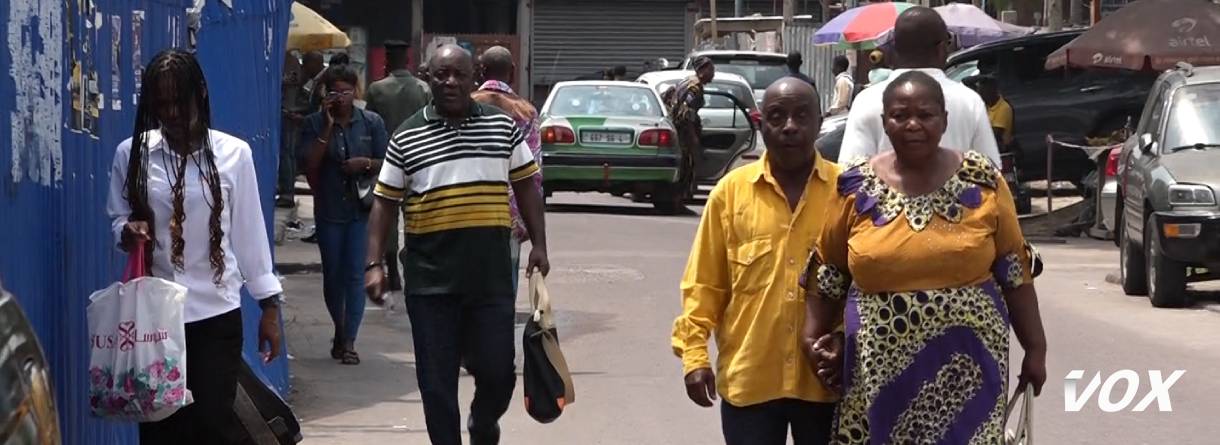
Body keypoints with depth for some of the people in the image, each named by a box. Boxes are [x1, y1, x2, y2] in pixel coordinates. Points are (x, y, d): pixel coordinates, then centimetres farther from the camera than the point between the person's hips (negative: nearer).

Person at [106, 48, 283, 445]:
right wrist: (127, 231, -14)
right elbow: (116, 217, 11)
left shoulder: (234, 154, -2)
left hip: (216, 313, -2)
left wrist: (269, 306, 4)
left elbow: (249, 232, 3)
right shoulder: (132, 153, 0)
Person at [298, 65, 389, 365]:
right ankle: (340, 330, 30)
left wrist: (365, 163, -15)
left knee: (356, 275, -5)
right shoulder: (315, 124, 0)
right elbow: (310, 165, -9)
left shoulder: (371, 122, 1)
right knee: (333, 274, 10)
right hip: (328, 209, 1)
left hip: (362, 208, -1)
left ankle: (349, 341, -3)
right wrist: (328, 127, -13)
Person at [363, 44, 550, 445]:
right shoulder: (407, 138, 4)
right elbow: (384, 203, 6)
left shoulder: (503, 127, 6)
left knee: (497, 371, 2)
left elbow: (526, 186, 13)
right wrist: (374, 265, -1)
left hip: (491, 275, 1)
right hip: (430, 277, 0)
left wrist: (538, 245, 6)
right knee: (437, 381, 2)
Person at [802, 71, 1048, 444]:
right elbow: (827, 271, 12)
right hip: (880, 370, 1)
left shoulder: (982, 182, 0)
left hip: (966, 368, 0)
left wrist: (1035, 349, 5)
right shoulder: (857, 189, 0)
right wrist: (814, 336, 5)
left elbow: (1015, 271, 5)